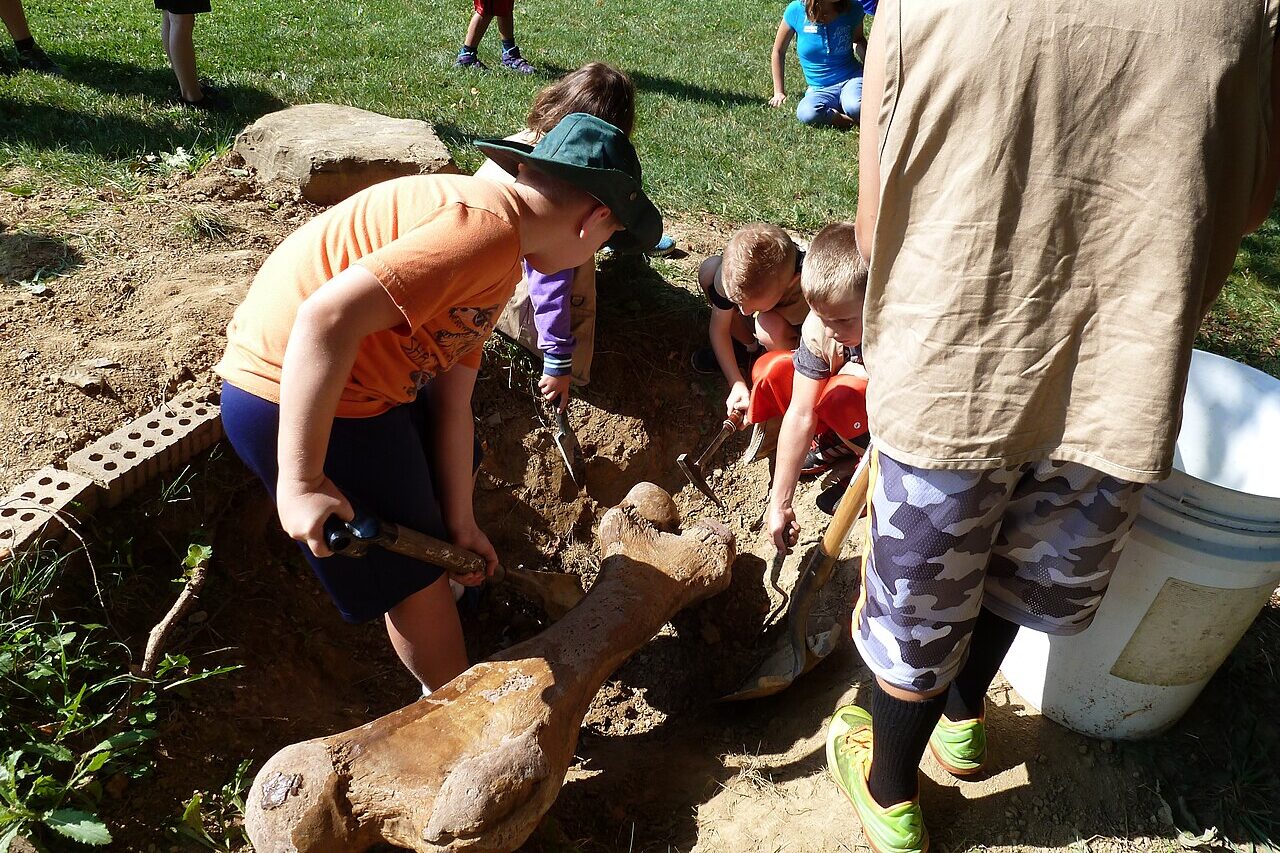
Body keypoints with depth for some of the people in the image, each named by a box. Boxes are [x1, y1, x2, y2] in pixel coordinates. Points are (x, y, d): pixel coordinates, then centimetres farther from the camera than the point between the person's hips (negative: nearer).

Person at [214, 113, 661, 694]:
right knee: (413, 575, 4)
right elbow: (328, 317, -34)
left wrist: (458, 519, 10)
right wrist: (301, 483, -28)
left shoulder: (497, 264, 8)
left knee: (459, 462, 29)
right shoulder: (489, 226, -25)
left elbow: (451, 402, 8)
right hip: (295, 398, -10)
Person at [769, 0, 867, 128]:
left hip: (851, 78, 0)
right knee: (806, 114, -37)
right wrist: (779, 92, 6)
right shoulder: (796, 10, -8)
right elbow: (778, 52, 6)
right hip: (820, 89, 0)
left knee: (856, 107, -38)